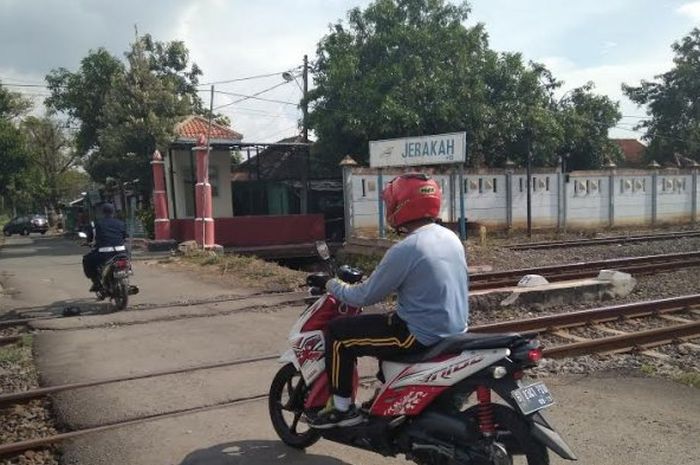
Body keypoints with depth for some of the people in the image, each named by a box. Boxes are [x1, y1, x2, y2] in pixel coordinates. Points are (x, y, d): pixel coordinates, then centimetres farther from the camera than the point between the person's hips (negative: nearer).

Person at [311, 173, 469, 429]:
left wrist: (334, 286, 7)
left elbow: (366, 296, -13)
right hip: (454, 329, 9)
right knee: (386, 322, 33)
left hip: (422, 336, -9)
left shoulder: (405, 249, -21)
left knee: (337, 332, 1)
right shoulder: (451, 237, 5)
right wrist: (371, 279, 23)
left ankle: (342, 407, 12)